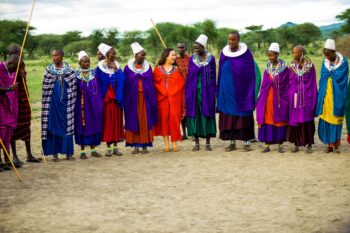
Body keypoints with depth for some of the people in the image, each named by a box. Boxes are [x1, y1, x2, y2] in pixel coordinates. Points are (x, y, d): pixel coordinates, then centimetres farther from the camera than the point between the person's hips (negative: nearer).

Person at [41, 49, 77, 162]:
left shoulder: (69, 69, 2)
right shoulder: (49, 70, 3)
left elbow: (73, 86, 0)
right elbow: (46, 88, 3)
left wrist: (71, 101, -7)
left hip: (66, 102, 0)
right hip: (53, 103, 0)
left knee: (67, 126, 1)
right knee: (53, 126, 1)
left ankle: (68, 152, 8)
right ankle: (55, 153, 7)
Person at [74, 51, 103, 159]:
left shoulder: (93, 73, 5)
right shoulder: (76, 74, -4)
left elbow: (98, 88, 7)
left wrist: (99, 103, 4)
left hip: (93, 104, 3)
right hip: (81, 104, -3)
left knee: (94, 125, 7)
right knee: (82, 125, 1)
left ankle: (93, 149, 16)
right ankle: (82, 151, 8)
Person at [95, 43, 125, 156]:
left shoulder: (117, 67, 8)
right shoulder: (100, 68, -2)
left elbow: (122, 80, -5)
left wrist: (116, 70, -13)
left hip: (117, 98, 4)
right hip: (106, 99, -4)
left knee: (117, 121, 5)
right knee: (107, 122, -1)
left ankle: (115, 146, 12)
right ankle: (109, 147, 7)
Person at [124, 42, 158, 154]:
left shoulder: (148, 67, 6)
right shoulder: (128, 68, 2)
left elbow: (151, 84, 4)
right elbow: (125, 85, 1)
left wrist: (152, 99, -4)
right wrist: (125, 100, -6)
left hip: (146, 98, 1)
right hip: (133, 99, -1)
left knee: (145, 121, 2)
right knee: (133, 121, 2)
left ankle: (145, 145, 7)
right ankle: (135, 145, 8)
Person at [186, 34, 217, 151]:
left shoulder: (211, 58, -2)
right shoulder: (192, 59, 4)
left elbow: (213, 76, 0)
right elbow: (189, 76, 5)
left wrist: (213, 92, -5)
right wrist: (187, 93, -1)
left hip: (207, 92, -2)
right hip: (194, 92, 2)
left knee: (207, 114, 1)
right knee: (195, 115, 2)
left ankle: (208, 143, 8)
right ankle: (196, 143, 8)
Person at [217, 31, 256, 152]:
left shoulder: (246, 52, -4)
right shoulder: (224, 53, 5)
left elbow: (251, 72, -3)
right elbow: (221, 72, 10)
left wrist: (251, 91, -7)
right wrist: (220, 91, 6)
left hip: (242, 89, -3)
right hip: (227, 89, 3)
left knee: (244, 115, 0)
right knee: (229, 115, 5)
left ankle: (247, 142, 7)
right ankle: (232, 142, 13)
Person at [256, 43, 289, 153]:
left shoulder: (284, 68, -4)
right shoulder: (268, 68, 8)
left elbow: (286, 85, -4)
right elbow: (264, 84, 9)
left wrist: (286, 98, -9)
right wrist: (261, 98, 2)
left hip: (279, 98, -3)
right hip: (267, 98, 3)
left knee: (279, 120, 2)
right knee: (267, 119, 2)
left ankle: (280, 144, 11)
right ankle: (267, 144, 8)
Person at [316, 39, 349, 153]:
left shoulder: (343, 62, -6)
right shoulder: (325, 63, 8)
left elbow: (339, 78, -12)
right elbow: (322, 78, 8)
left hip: (336, 96, -4)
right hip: (325, 95, 4)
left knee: (335, 119, -1)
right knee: (325, 119, 1)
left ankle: (335, 144, 8)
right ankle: (330, 143, 10)